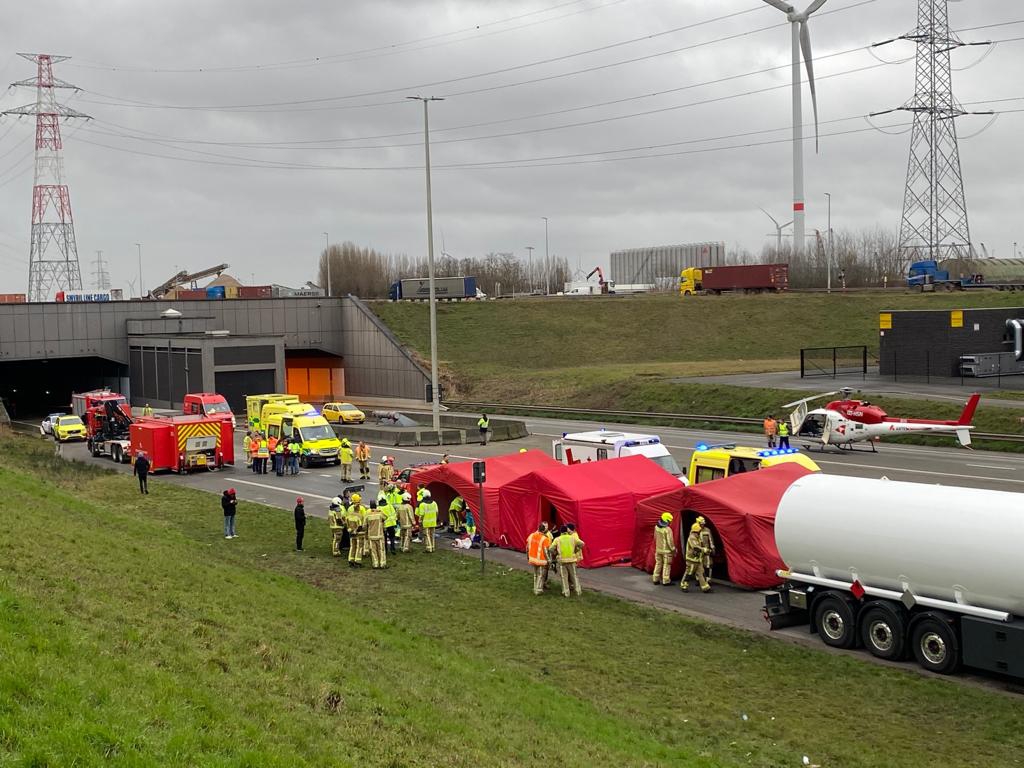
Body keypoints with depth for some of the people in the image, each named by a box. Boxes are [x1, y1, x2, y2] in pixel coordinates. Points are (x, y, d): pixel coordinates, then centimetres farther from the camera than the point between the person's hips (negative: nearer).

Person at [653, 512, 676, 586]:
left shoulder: (656, 527, 0)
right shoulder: (667, 529, -21)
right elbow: (670, 541, -17)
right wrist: (673, 549, -5)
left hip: (658, 549, 6)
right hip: (666, 550, -6)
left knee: (658, 564, 16)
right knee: (666, 565, 2)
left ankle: (655, 579, 20)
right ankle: (666, 581, 4)